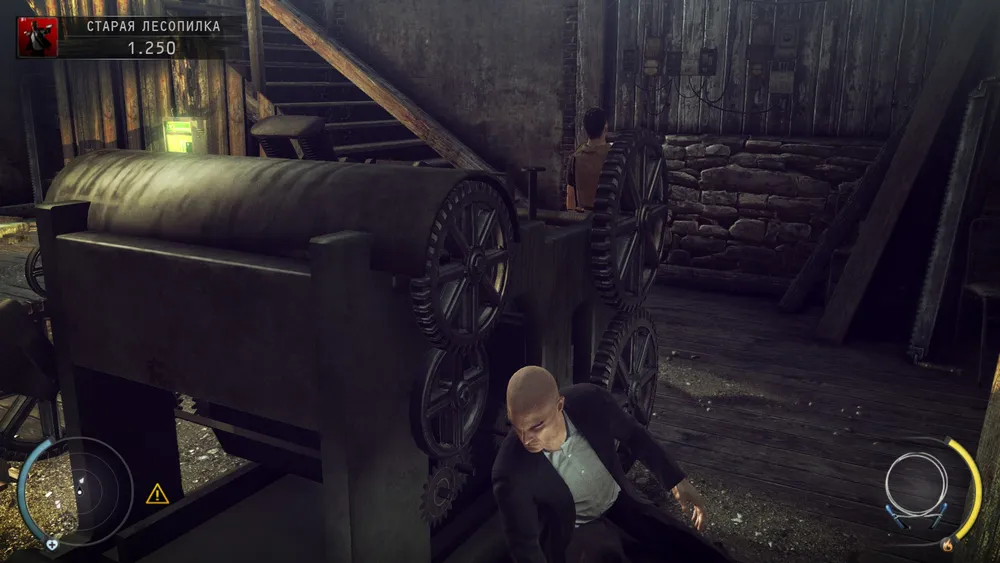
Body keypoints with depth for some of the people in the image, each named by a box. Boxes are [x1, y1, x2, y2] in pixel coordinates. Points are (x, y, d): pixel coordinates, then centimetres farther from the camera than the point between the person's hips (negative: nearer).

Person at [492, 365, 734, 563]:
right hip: (572, 533, -3)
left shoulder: (590, 401, -25)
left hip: (621, 504, 4)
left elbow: (634, 435, -5)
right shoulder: (510, 473, -32)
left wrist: (678, 482, 2)